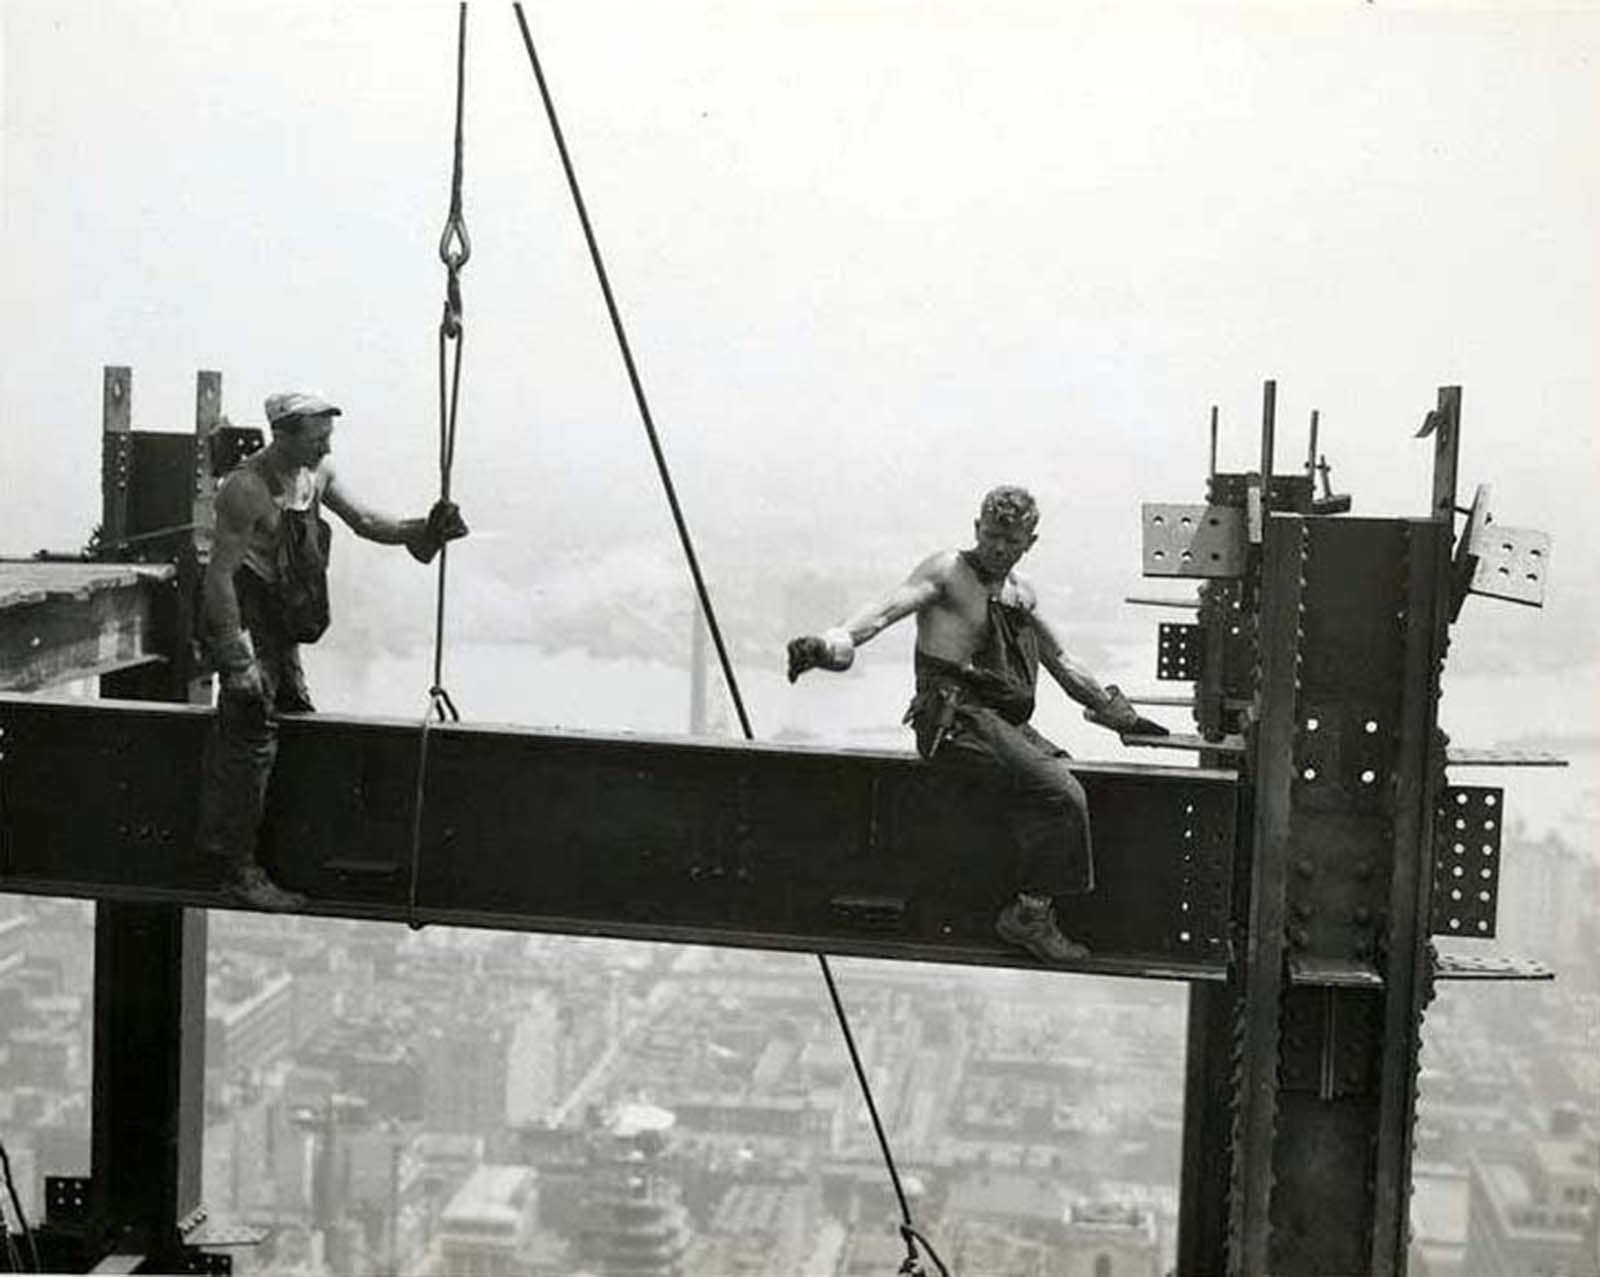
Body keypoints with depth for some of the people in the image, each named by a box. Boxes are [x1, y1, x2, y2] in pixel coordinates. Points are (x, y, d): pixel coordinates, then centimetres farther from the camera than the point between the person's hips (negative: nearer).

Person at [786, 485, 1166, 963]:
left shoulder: (1021, 592, 20)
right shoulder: (947, 571, -1)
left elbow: (1061, 662, 31)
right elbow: (889, 608, -19)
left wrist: (1120, 716, 33)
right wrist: (838, 639, -39)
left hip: (1004, 721, 8)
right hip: (955, 715, -8)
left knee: (1066, 773, -13)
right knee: (1061, 795, -21)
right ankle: (1030, 913, -11)